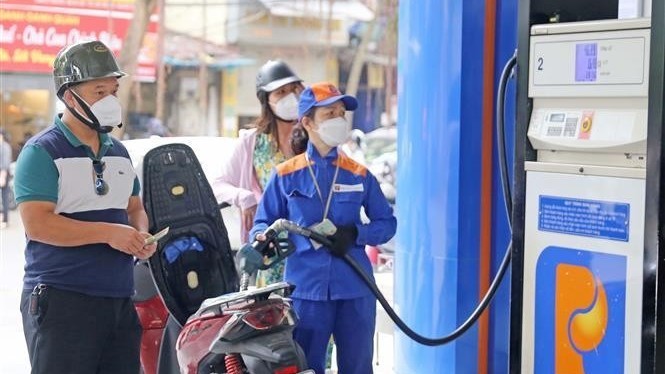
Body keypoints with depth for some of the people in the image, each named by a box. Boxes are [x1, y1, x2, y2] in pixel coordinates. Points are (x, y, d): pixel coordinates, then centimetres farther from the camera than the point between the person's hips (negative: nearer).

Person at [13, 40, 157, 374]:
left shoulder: (118, 152, 17)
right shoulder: (42, 152, -7)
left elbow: (134, 207, 26)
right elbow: (37, 223, -17)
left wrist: (141, 235, 2)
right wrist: (108, 232, -20)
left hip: (119, 298, 7)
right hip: (61, 299, -7)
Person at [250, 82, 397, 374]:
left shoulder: (358, 175, 7)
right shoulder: (286, 176, 5)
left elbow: (387, 223, 8)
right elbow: (263, 222, 7)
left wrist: (355, 233, -11)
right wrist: (264, 237, -17)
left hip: (355, 290, 1)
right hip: (306, 289, -1)